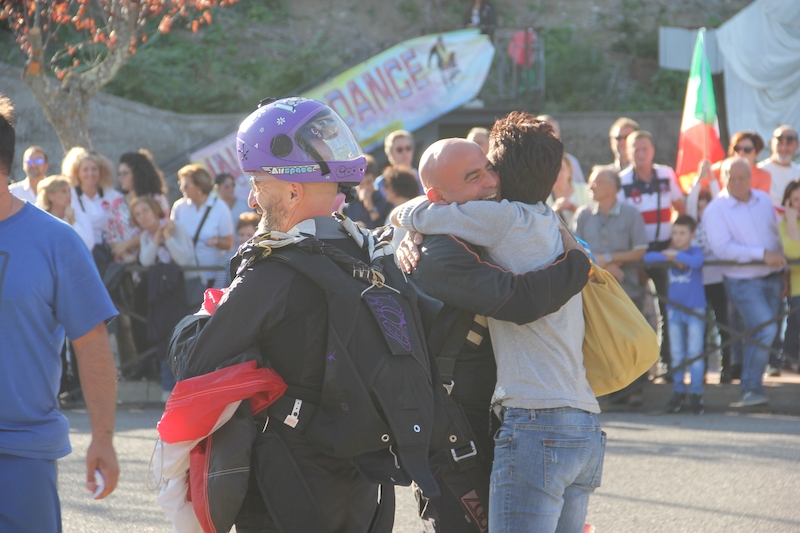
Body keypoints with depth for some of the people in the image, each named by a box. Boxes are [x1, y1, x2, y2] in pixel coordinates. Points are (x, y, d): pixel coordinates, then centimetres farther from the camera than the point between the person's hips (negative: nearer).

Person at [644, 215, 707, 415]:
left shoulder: (695, 251, -2)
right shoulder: (670, 253, 8)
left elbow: (696, 262, -25)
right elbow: (648, 257, -5)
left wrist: (676, 255, -17)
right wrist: (670, 257, -15)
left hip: (695, 309, -4)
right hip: (674, 310, 4)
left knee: (695, 353, -5)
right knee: (677, 355, 8)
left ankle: (696, 393, -2)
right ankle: (678, 392, 15)